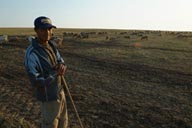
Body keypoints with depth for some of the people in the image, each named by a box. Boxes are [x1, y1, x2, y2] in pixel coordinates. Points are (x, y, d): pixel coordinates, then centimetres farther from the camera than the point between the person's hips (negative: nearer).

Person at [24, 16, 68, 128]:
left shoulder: (52, 46, -2)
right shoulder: (32, 53, -27)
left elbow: (62, 63, 5)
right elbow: (36, 82, -28)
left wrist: (62, 66, -20)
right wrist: (57, 73, -20)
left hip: (59, 91, 8)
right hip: (48, 97, -7)